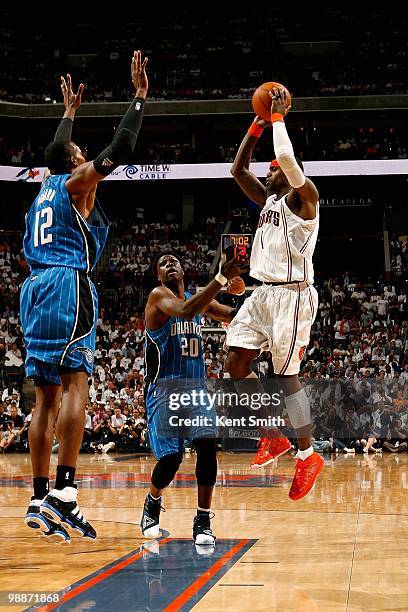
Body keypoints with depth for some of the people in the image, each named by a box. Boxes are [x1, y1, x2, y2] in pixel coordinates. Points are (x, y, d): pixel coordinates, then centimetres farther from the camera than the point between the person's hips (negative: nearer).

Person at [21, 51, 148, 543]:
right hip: (67, 285, -8)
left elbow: (58, 151, 44)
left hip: (37, 287, 8)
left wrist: (70, 113, 56)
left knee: (47, 394, 4)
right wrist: (140, 95, 3)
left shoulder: (46, 186, 23)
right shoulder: (76, 183, 3)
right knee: (75, 385, -13)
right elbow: (120, 147, -6)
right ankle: (63, 492, -22)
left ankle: (40, 500, 1)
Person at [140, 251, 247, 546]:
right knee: (170, 458, -10)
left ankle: (203, 522, -7)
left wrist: (240, 289, -10)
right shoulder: (158, 296, -9)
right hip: (164, 388, -5)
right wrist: (221, 279, -37)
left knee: (207, 446, -16)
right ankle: (153, 503, 23)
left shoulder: (200, 299, 12)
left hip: (196, 387, 5)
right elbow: (186, 311, -29)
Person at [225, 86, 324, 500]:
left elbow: (288, 158, -24)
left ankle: (308, 455, 5)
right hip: (262, 293, 9)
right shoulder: (268, 199, 17)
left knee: (285, 375, -8)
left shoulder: (303, 196, -7)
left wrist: (278, 117, -11)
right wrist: (258, 124, 12)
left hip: (292, 295, -9)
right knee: (235, 365, 3)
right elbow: (237, 169, 18)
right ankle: (273, 439, 15)